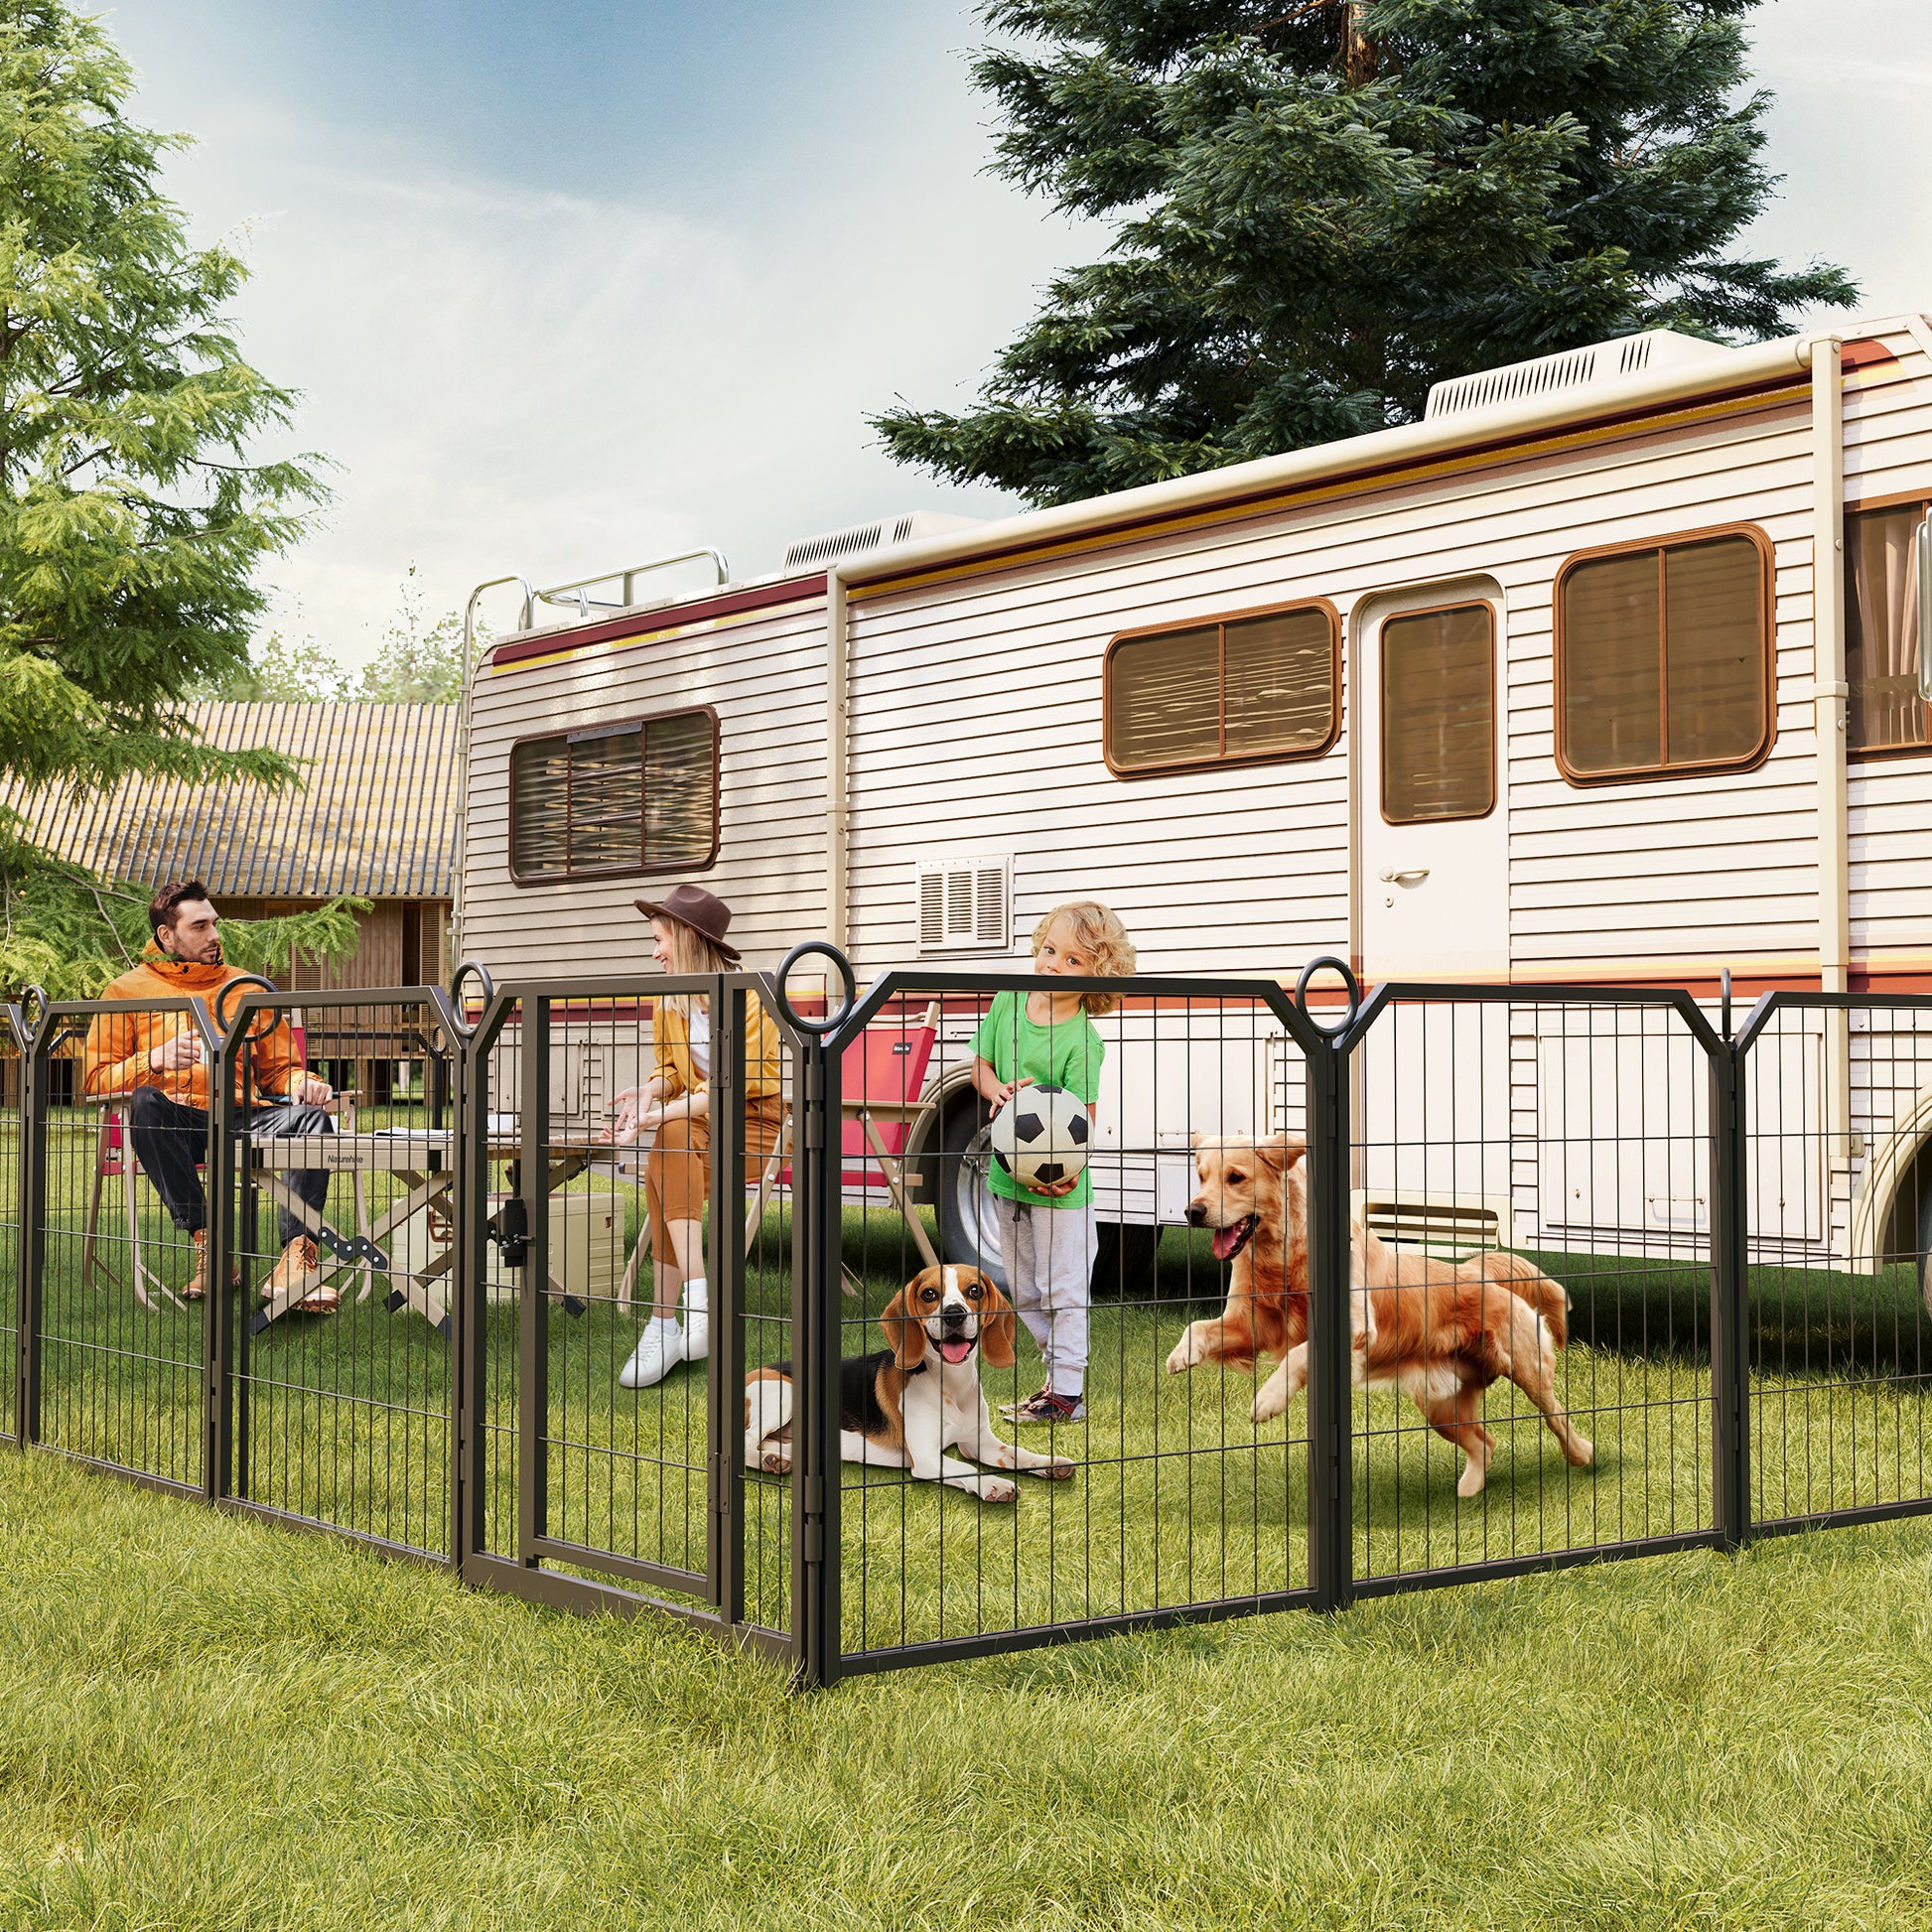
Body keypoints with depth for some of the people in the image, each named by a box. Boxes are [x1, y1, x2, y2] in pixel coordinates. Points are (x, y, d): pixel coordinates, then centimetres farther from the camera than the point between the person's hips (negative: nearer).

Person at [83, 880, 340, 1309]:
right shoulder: (128, 991, 13)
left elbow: (278, 1068, 22)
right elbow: (96, 1078, 4)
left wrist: (302, 1083, -3)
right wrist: (153, 1061, -16)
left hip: (241, 1118, 2)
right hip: (175, 1123, -2)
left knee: (310, 1117, -27)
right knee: (145, 1101, -37)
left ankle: (296, 1258, -40)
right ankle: (205, 1242, -35)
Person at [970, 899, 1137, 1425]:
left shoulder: (1082, 1041, -17)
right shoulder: (1008, 1003, 0)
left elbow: (1083, 1115, -20)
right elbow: (980, 1065, 9)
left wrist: (1068, 1171, -34)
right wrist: (997, 1090, -13)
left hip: (1059, 1188, -7)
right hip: (1006, 1175, 7)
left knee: (1062, 1289, 1)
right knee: (1023, 1291, 16)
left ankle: (1067, 1393, 10)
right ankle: (1060, 1372, 30)